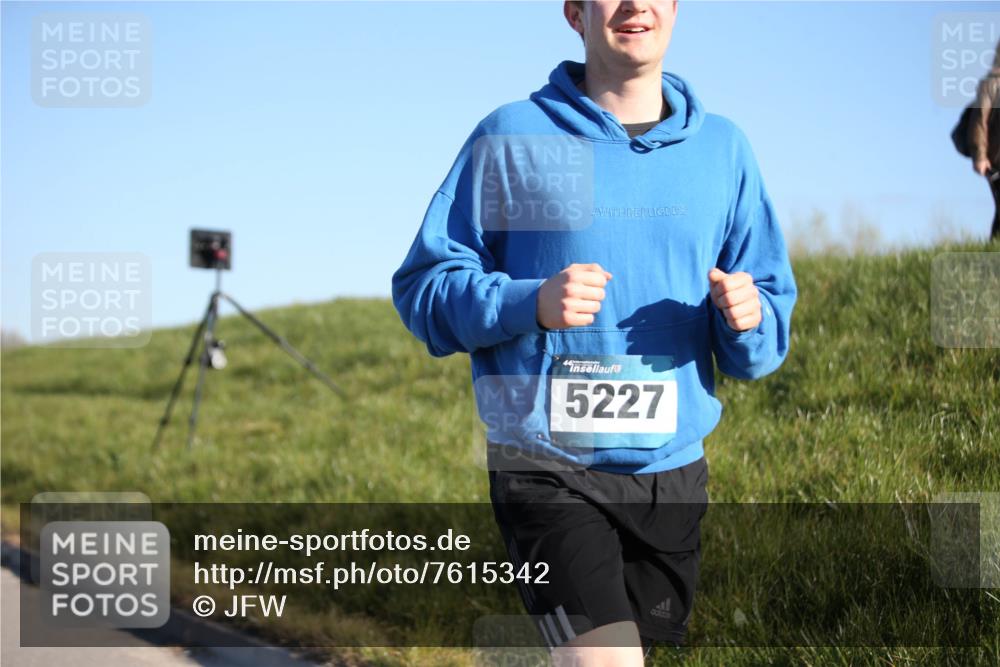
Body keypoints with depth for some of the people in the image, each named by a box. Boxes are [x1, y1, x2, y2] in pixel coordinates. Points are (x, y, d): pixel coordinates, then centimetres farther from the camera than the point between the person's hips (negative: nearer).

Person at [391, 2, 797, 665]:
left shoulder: (722, 147, 10)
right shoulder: (511, 137, 0)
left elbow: (766, 325, 13)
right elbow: (423, 286, -1)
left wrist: (747, 318, -11)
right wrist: (530, 304, -19)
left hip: (672, 468, 4)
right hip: (547, 466, -4)